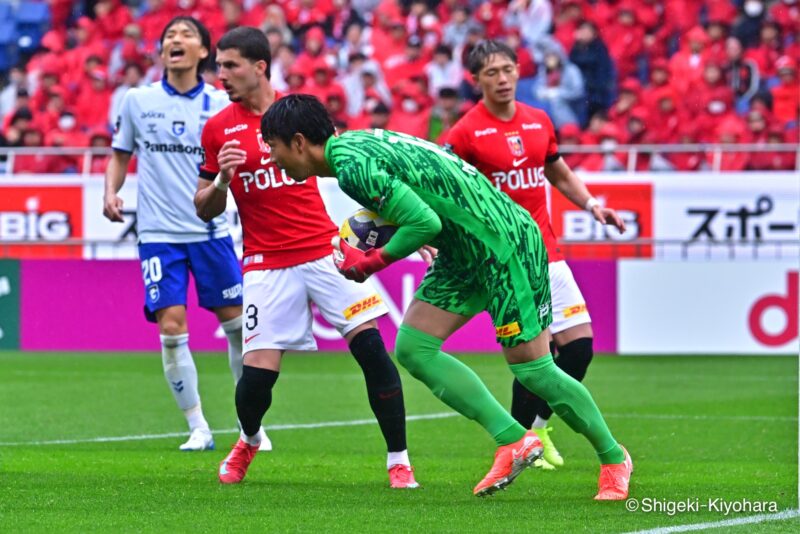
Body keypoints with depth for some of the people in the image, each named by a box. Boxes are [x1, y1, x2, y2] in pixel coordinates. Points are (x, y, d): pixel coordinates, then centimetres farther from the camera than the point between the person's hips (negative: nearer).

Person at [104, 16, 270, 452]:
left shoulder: (219, 104, 1)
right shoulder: (137, 101, 2)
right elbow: (120, 154, 13)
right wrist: (110, 192, -4)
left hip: (210, 230, 1)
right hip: (159, 233, 0)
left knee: (237, 322, 2)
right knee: (171, 328, -9)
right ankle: (197, 428, 3)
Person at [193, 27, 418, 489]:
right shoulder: (218, 129, 2)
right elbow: (206, 210, 7)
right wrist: (222, 178, -14)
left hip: (324, 250, 1)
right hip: (267, 264, -1)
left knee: (371, 346, -11)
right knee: (258, 372, -9)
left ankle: (399, 460, -2)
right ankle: (248, 442, 25)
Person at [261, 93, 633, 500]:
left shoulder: (353, 167, -22)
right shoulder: (355, 142, 8)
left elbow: (426, 222, -27)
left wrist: (372, 263, -15)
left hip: (505, 246, -10)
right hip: (463, 254, 10)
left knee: (533, 371, -4)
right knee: (413, 348, 0)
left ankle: (613, 458, 14)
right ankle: (512, 440, 2)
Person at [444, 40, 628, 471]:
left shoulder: (539, 122, 10)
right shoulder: (466, 132, -7)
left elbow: (560, 174, 24)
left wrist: (592, 204, 9)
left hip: (546, 253, 6)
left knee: (580, 343, 2)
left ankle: (538, 424, 22)